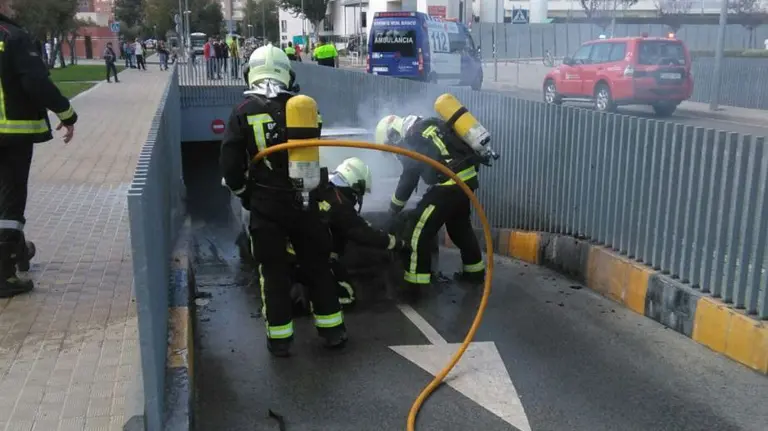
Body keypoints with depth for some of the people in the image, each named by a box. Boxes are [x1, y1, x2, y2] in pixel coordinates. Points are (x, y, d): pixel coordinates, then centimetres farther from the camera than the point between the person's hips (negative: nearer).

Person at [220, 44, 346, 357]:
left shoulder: (244, 111, -7)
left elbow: (230, 164, -7)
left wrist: (244, 194, 10)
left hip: (266, 203, -2)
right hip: (302, 200, 2)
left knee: (273, 270, 10)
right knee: (317, 263, 15)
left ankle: (280, 338, 17)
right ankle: (332, 329, 23)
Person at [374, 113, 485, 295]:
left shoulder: (411, 141, -8)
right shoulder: (428, 124, 16)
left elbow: (408, 180, -2)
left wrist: (393, 210, 11)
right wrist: (432, 192, 28)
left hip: (451, 183, -9)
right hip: (467, 178, 9)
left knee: (419, 230, -3)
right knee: (460, 227, 25)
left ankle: (413, 284, -1)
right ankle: (475, 272, 37)